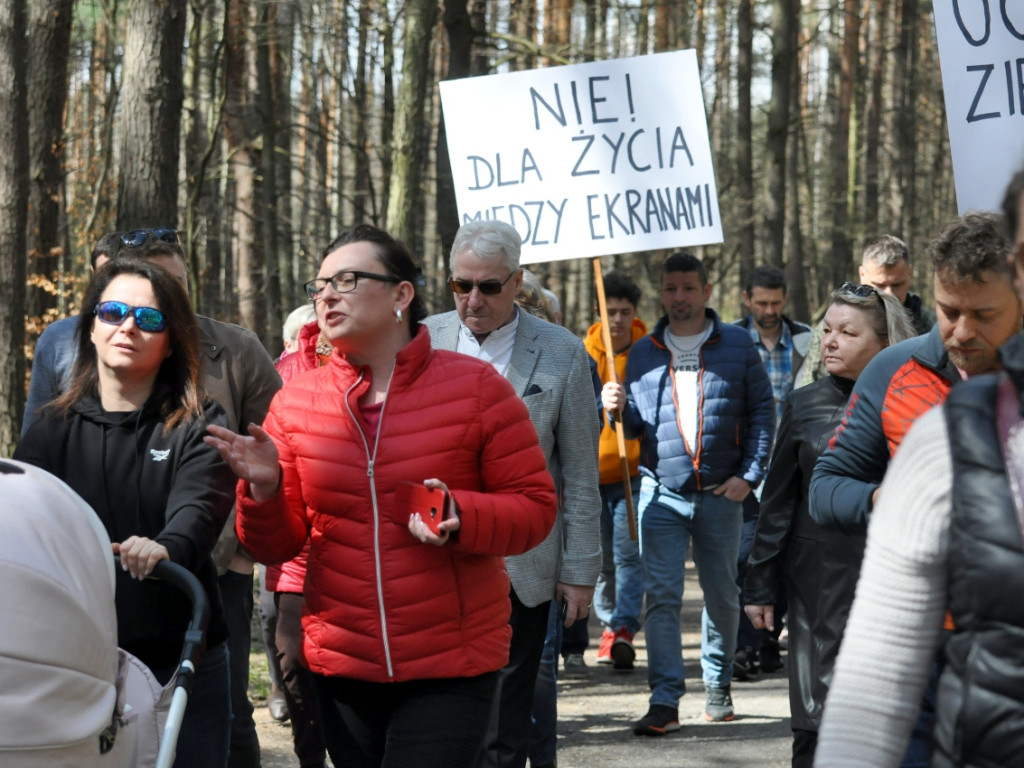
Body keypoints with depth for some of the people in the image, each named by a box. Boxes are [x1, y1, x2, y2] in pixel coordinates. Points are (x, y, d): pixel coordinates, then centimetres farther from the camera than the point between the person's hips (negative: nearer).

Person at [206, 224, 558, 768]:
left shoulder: (475, 387, -4)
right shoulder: (296, 401, 4)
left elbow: (534, 507, -2)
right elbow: (277, 546, 6)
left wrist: (461, 517, -20)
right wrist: (264, 489, -15)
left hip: (451, 670, -3)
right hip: (340, 665, 3)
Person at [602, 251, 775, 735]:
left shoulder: (737, 345, 4)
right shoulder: (643, 354, 8)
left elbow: (762, 411, 4)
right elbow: (636, 426, 11)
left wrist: (749, 474, -4)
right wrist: (619, 407, -11)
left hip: (721, 494, 0)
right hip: (661, 491, 0)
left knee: (722, 595, 11)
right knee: (662, 596, -7)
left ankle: (718, 685, 28)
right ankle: (664, 700, -7)